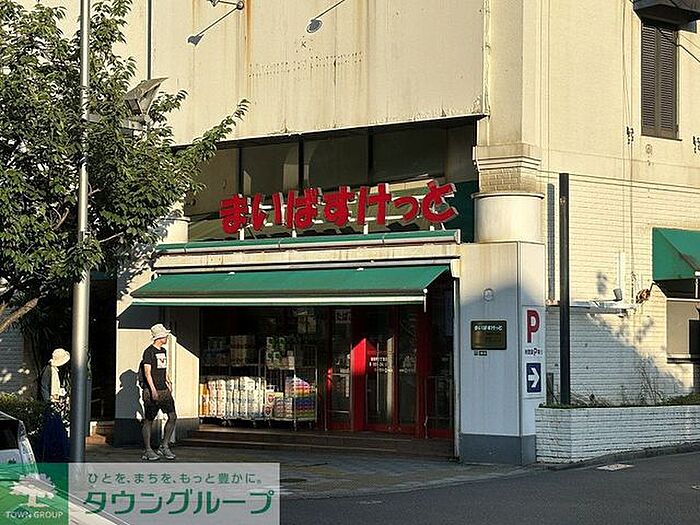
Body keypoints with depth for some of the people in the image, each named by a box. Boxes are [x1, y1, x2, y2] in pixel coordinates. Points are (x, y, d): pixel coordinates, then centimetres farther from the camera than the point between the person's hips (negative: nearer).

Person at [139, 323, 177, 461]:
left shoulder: (163, 351, 15)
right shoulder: (149, 352, -9)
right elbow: (147, 372, -15)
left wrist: (168, 382, 19)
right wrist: (153, 389, -21)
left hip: (164, 390, 8)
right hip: (151, 391, -8)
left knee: (173, 417, -2)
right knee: (148, 421, 0)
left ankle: (164, 447, 8)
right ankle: (148, 450, 7)